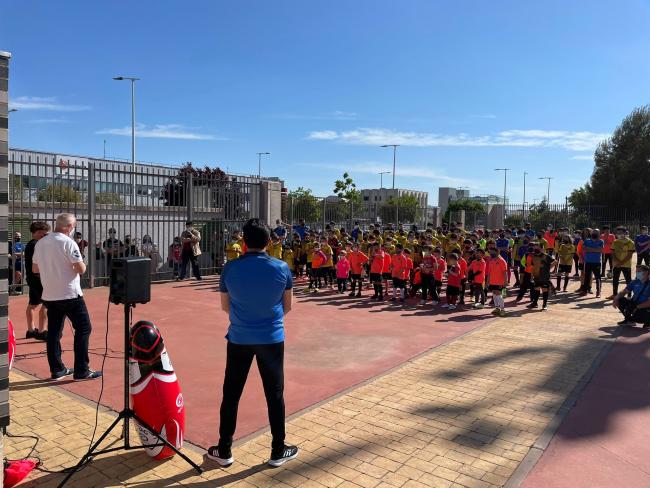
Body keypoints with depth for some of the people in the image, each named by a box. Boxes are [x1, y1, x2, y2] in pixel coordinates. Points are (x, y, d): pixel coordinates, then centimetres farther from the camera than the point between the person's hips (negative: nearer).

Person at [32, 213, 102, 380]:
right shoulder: (68, 242, -13)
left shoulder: (40, 243, 7)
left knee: (54, 332, 12)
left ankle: (57, 370, 18)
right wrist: (81, 262, 4)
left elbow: (35, 269, 15)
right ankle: (81, 370, 2)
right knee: (83, 329, 2)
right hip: (70, 295, -7)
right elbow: (81, 269, -16)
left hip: (49, 296, 7)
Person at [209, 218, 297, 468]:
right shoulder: (282, 268, -10)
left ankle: (224, 451, 26)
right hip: (272, 338, 0)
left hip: (239, 339, 1)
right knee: (275, 395, 12)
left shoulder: (230, 268, -9)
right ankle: (278, 451, 24)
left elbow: (225, 306, 4)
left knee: (231, 394, 14)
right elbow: (287, 306, 2)